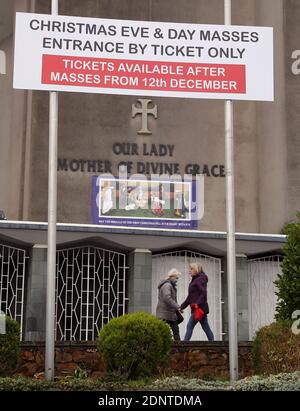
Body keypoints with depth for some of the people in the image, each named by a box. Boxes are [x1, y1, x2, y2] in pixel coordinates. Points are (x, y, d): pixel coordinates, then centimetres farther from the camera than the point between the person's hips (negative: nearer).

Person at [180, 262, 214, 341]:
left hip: (199, 308, -10)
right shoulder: (194, 280, 19)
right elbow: (190, 297, 23)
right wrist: (181, 307, 19)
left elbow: (203, 294, -20)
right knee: (206, 328, 9)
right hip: (196, 309, 10)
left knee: (189, 327, -9)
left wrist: (198, 304, -29)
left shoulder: (200, 279, -9)